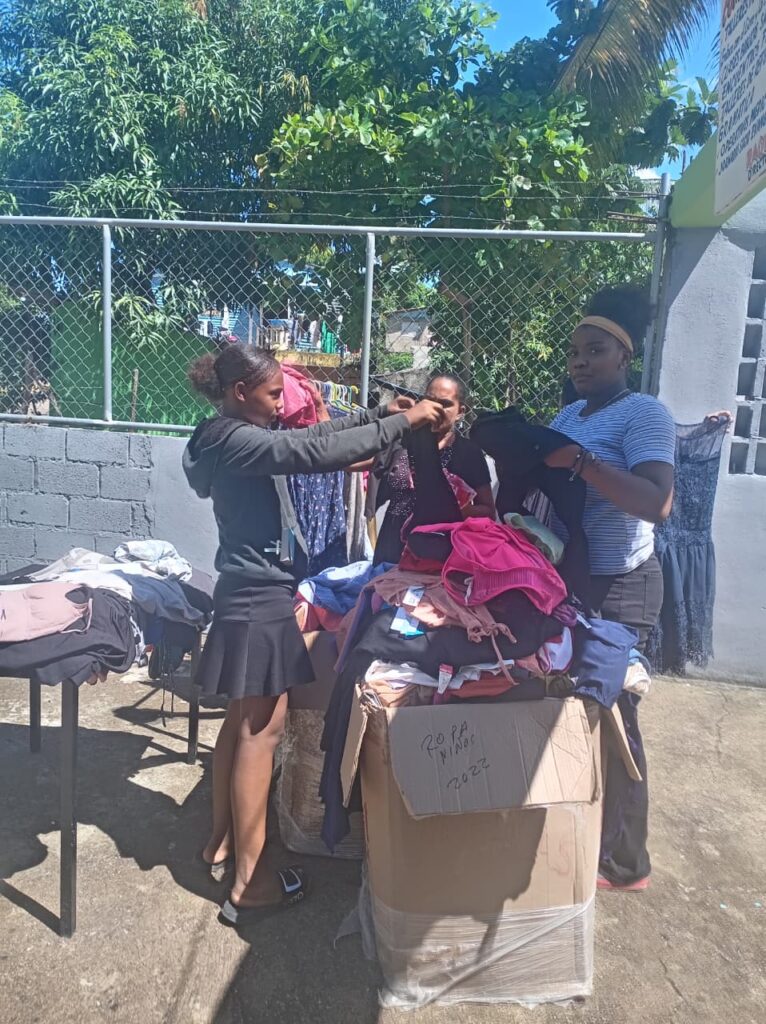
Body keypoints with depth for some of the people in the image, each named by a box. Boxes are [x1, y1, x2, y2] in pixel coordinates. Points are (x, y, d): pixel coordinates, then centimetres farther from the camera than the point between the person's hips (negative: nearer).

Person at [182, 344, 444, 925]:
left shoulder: (238, 437, 13)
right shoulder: (233, 439, -17)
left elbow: (310, 436, 15)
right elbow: (315, 453, -29)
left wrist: (381, 413, 7)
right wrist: (402, 423, -22)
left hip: (252, 596, 10)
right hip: (260, 601, -10)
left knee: (242, 723, 18)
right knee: (262, 731, -4)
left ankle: (222, 839, 34)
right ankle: (249, 882, 7)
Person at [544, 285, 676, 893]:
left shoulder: (645, 414, -11)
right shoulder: (570, 415, 13)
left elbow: (657, 503, -25)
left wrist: (578, 461, -29)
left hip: (619, 589, -7)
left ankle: (624, 863, 20)